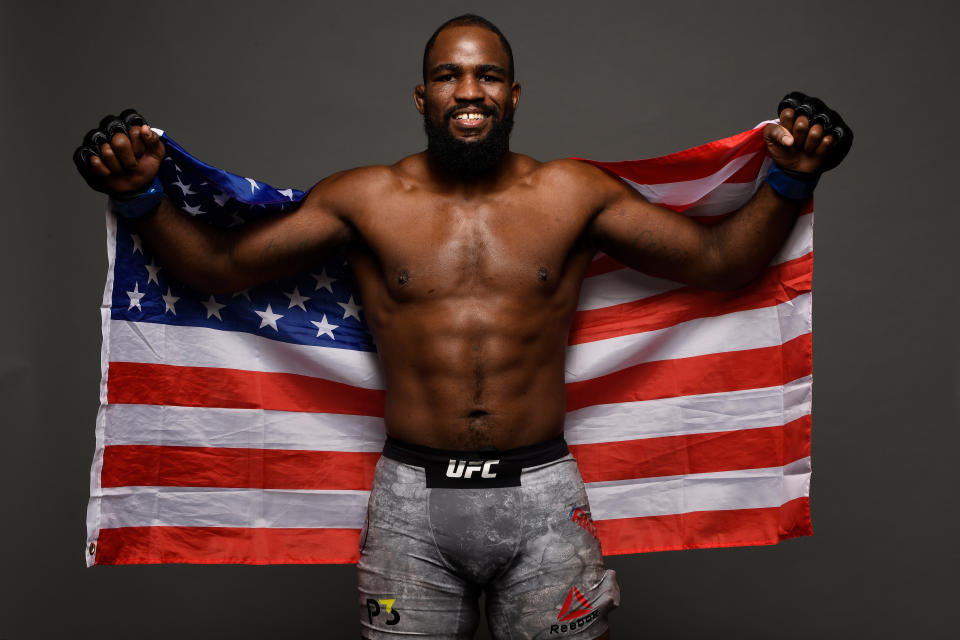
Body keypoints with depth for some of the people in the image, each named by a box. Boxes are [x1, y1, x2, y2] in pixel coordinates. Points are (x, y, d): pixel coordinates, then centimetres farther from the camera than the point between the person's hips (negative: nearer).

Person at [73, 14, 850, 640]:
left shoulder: (575, 194, 1)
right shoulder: (367, 199, 1)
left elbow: (722, 259, 4)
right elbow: (219, 264, 6)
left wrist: (787, 183, -10)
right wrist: (143, 197, -8)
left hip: (544, 494, 0)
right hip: (412, 498, 0)